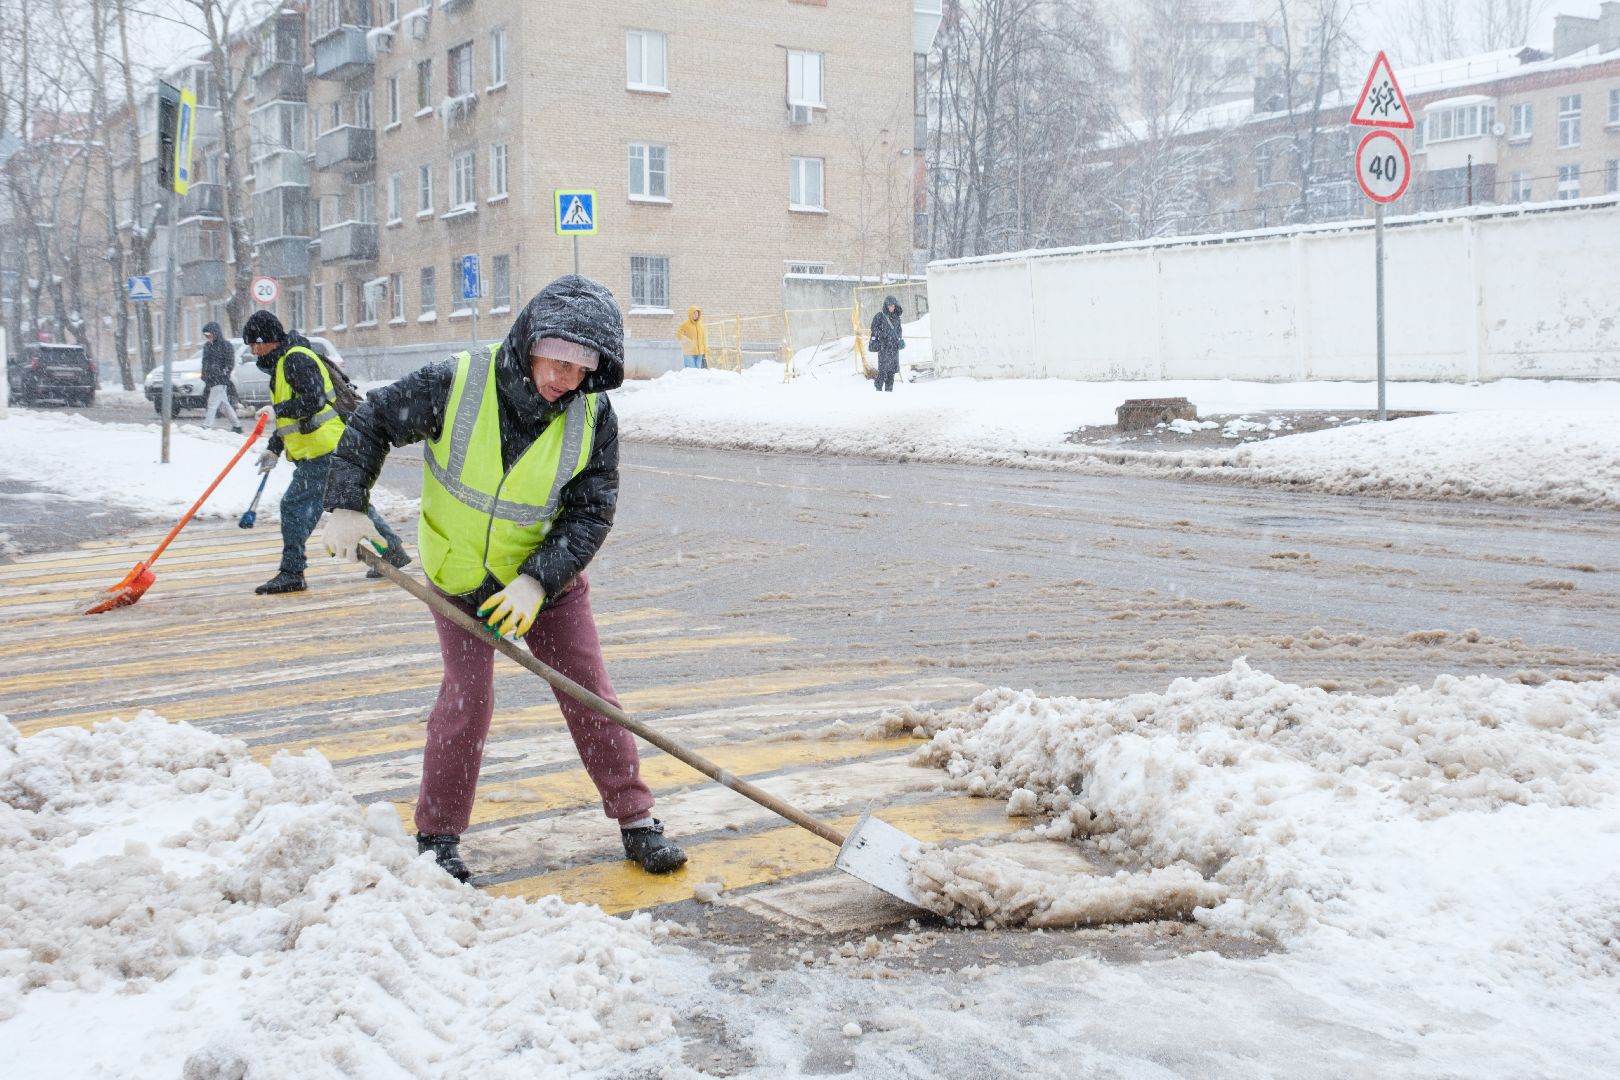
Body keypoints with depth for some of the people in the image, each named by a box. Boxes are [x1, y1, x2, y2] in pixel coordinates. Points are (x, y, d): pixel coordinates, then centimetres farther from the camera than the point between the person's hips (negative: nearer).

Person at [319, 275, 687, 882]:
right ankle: (437, 835, 10)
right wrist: (347, 507, -15)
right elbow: (371, 425, -7)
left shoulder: (593, 416, -17)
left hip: (548, 577, 2)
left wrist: (536, 582, -27)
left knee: (589, 692, 1)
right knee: (467, 695, -9)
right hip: (459, 577, -1)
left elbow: (591, 514, -15)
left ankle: (636, 820, 15)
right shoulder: (455, 384, -22)